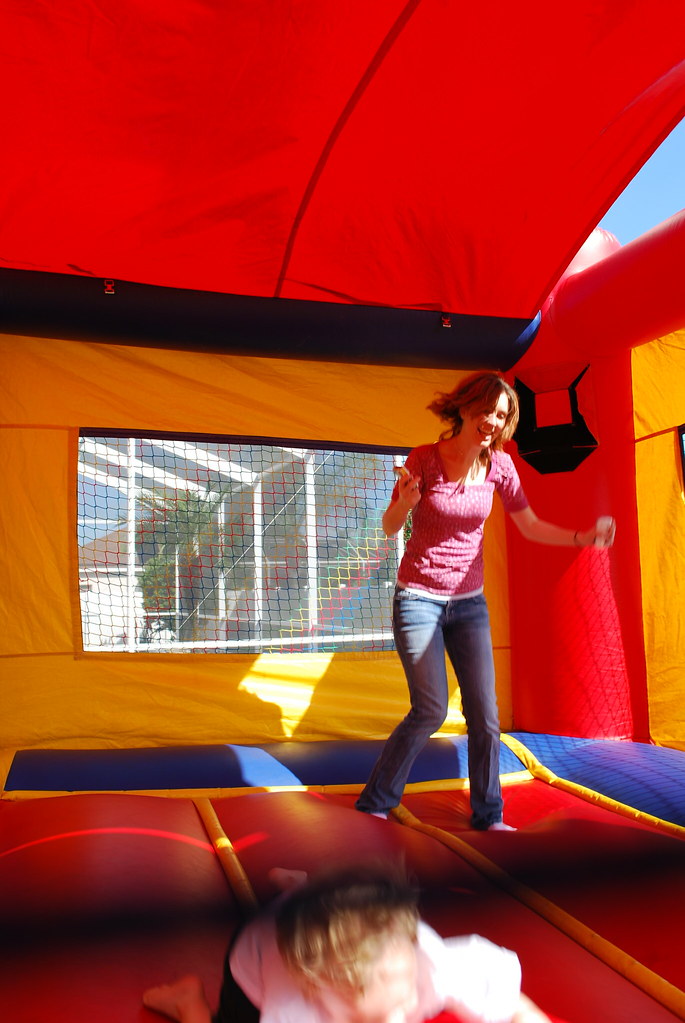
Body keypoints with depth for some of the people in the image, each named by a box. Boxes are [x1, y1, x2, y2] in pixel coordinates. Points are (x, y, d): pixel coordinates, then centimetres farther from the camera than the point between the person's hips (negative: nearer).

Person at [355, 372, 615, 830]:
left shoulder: (499, 464, -4)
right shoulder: (424, 458, -14)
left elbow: (530, 525, 4)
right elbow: (390, 527, -5)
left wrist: (581, 537, -12)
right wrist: (405, 502, -28)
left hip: (469, 601, 4)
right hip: (419, 598, -4)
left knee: (485, 712, 1)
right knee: (431, 710, -6)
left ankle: (488, 815, 19)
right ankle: (374, 802, 13)